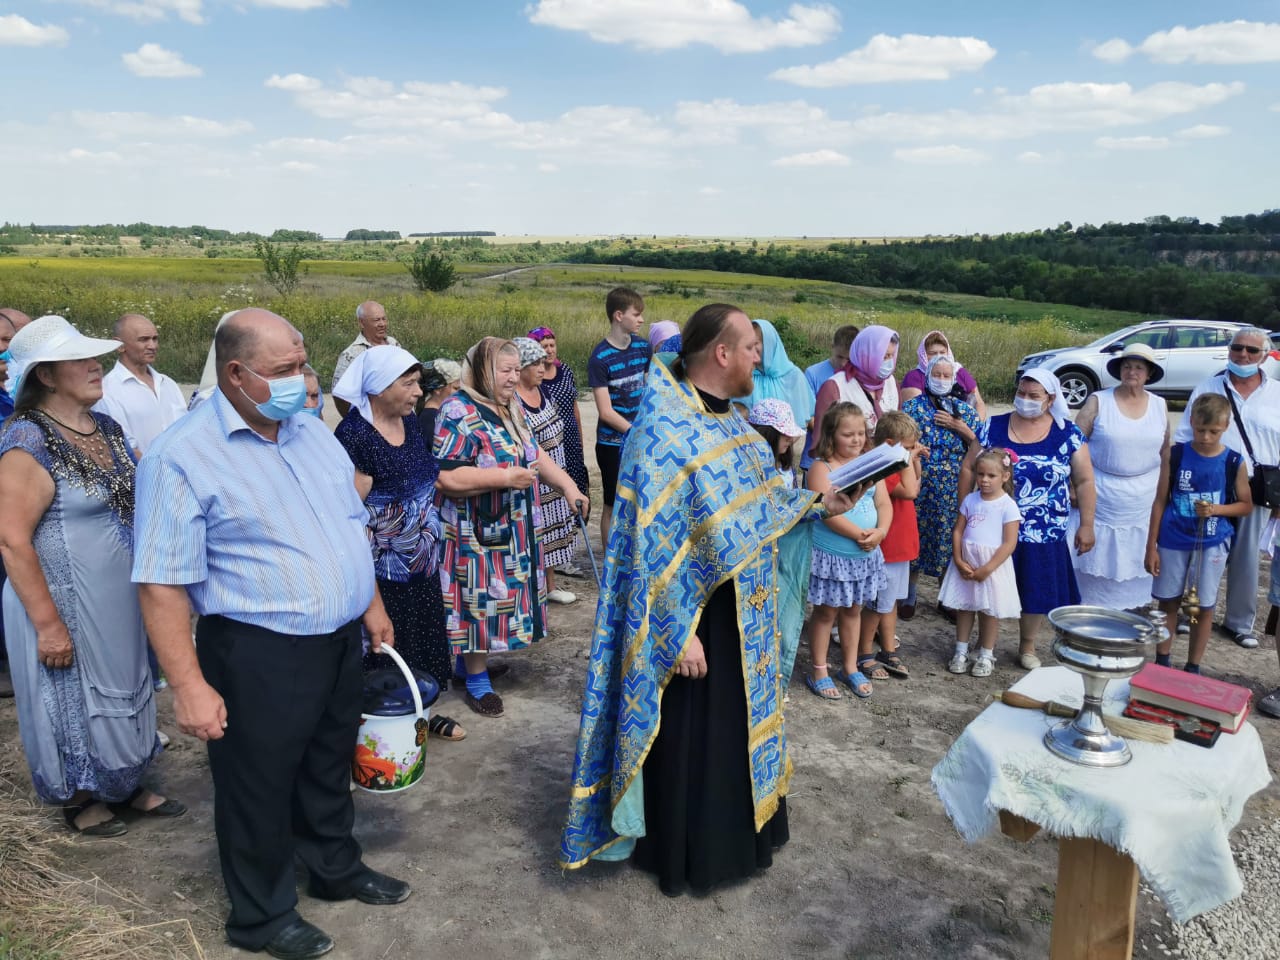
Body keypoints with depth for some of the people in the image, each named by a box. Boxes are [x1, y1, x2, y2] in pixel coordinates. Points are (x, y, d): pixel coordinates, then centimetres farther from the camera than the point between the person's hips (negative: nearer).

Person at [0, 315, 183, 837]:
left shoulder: (107, 427, 3)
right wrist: (48, 622, -23)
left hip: (119, 598, 7)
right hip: (65, 604, -7)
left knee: (121, 689, 20)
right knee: (74, 699, 11)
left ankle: (126, 785, 38)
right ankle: (78, 799, 32)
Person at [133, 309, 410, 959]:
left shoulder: (314, 433, 4)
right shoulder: (183, 456, -18)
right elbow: (162, 583, -18)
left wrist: (371, 606, 16)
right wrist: (189, 686, -20)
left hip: (339, 640, 7)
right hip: (258, 656, -6)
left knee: (330, 766, 24)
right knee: (260, 788, 12)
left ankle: (337, 868, 46)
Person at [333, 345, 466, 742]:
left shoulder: (409, 420, 3)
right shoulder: (354, 434, -21)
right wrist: (364, 568, -20)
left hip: (421, 561, 8)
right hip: (382, 569, -8)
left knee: (421, 635, 19)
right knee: (386, 646, 7)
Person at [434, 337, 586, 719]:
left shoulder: (511, 409, 9)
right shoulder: (459, 413, -20)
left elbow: (535, 454, 17)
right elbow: (445, 477, -28)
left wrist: (569, 488, 7)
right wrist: (505, 477, -27)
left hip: (513, 530, 8)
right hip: (477, 534, -8)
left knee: (501, 597, 16)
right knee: (481, 600, 0)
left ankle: (475, 658, 33)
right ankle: (477, 682, 14)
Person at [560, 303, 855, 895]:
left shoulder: (727, 420, 6)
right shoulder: (664, 429, -21)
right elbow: (654, 544, -23)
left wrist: (816, 505, 14)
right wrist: (680, 633, -23)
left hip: (744, 612, 9)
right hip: (693, 614, -9)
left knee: (738, 727, 22)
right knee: (687, 737, 7)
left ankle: (734, 833, 42)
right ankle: (677, 856, 28)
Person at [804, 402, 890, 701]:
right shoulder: (821, 468, -14)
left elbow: (884, 503, 3)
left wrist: (880, 532, -15)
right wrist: (859, 535, -23)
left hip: (865, 555, 6)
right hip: (831, 555, -6)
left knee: (853, 610, 17)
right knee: (826, 612, 6)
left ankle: (851, 668, 31)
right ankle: (819, 672, 19)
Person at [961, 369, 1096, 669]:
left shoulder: (1068, 435, -1)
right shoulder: (993, 428, 0)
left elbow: (1084, 481, 1)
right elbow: (968, 469, 3)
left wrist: (1086, 525, -2)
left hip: (1044, 534, 0)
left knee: (1036, 589, 10)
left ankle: (1027, 647, 31)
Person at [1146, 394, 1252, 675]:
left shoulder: (1233, 462, -4)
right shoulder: (1175, 456, -5)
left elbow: (1246, 506, 6)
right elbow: (1160, 501, -1)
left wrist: (1216, 509, -16)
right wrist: (1151, 547, -2)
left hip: (1212, 544, 0)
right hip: (1173, 542, 0)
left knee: (1204, 606, 8)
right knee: (1168, 602, 10)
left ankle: (1193, 667, 22)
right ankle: (1162, 662, 25)